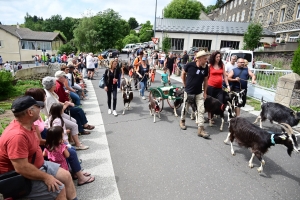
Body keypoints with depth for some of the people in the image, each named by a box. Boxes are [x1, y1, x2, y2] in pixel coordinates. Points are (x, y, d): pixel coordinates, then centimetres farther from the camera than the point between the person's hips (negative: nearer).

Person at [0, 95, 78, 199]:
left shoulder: (27, 124, -3)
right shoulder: (17, 135, -33)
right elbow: (21, 168, -33)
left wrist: (41, 154, 13)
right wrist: (46, 177, -23)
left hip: (38, 165, 9)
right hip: (22, 179, -9)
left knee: (66, 175, 6)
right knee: (60, 189, -12)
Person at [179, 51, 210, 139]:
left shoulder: (205, 68, -6)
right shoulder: (189, 65, -15)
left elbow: (205, 80, 5)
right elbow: (183, 74, 1)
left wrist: (205, 92, 5)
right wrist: (185, 85, 2)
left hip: (199, 93, 3)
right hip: (188, 91, -2)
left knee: (201, 110, -3)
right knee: (185, 108, 13)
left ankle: (201, 129, 2)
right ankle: (182, 121, 39)